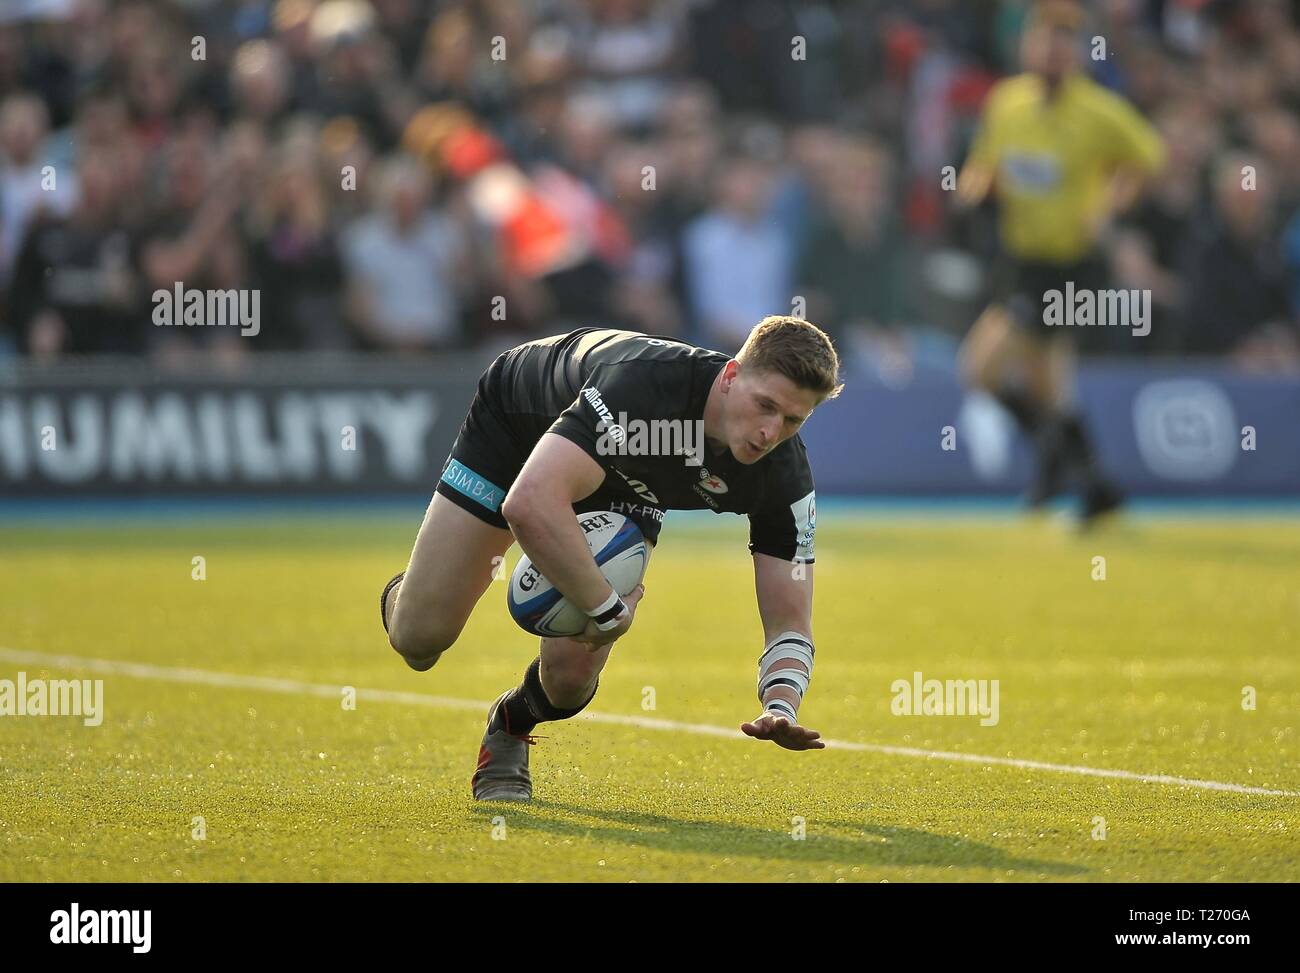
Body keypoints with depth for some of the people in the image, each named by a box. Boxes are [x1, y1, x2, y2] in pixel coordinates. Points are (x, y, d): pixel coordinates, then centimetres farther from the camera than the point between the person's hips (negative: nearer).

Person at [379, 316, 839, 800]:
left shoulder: (784, 475, -29)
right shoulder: (641, 382, -46)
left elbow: (788, 620, -23)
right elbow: (530, 504, -56)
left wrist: (781, 708, -43)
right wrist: (608, 609, -49)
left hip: (623, 489, 3)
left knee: (570, 672, -16)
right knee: (420, 638, -8)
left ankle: (511, 725, 22)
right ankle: (403, 598, 32)